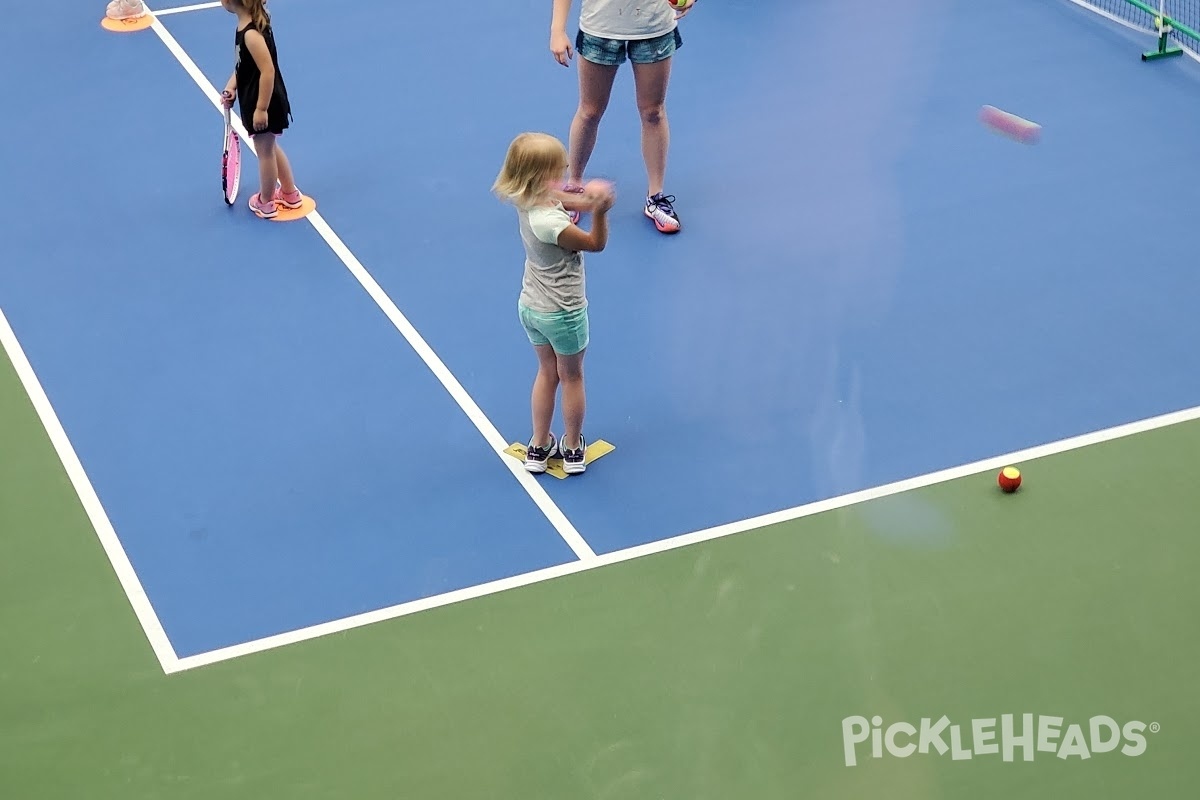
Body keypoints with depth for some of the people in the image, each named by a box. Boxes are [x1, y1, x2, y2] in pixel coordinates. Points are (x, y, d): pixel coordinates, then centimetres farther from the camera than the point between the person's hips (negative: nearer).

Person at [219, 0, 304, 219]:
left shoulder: (251, 34, -31)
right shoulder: (247, 24, -3)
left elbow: (268, 71, -30)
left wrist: (261, 108, -24)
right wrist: (231, 86, -1)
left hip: (264, 104, -9)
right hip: (256, 101, 9)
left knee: (265, 151, 12)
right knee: (270, 148, 25)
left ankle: (266, 203, 32)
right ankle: (290, 194, 41)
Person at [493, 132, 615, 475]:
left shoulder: (528, 201, -11)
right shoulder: (550, 224, -35)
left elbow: (563, 200, 2)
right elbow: (596, 243, -23)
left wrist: (588, 199, -18)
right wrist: (599, 211, -36)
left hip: (531, 306, 7)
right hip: (563, 312, -7)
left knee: (547, 372, 24)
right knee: (571, 377, 16)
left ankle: (539, 447, 33)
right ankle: (572, 449, 32)